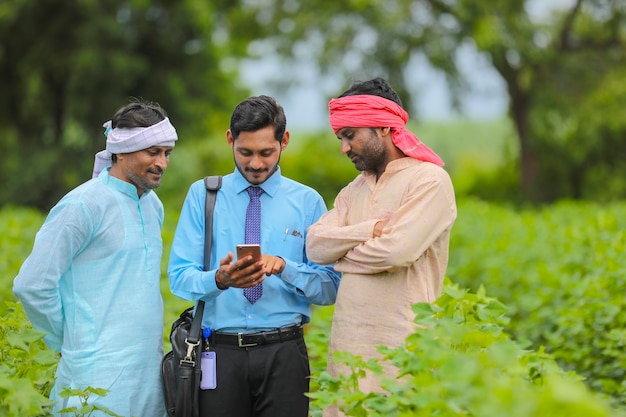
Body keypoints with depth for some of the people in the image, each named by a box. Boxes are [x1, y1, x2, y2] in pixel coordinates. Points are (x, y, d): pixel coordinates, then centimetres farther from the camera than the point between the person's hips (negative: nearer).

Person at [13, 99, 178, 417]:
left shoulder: (153, 205, 13)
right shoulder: (83, 206, -11)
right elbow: (32, 285, -12)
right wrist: (69, 340, -1)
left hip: (150, 368, 7)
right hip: (103, 374, -7)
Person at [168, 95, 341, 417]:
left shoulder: (307, 202, 6)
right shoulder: (202, 195, 5)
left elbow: (330, 288, 1)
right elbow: (179, 278, -3)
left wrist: (285, 267, -17)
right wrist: (220, 280, -23)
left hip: (283, 354, 0)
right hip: (220, 351, 0)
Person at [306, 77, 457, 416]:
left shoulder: (429, 180, -5)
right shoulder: (354, 190, 18)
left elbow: (397, 250, -18)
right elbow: (315, 245, 4)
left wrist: (342, 257, -1)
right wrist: (370, 229, -11)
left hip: (401, 345, -7)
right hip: (348, 343, 7)